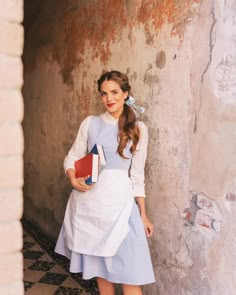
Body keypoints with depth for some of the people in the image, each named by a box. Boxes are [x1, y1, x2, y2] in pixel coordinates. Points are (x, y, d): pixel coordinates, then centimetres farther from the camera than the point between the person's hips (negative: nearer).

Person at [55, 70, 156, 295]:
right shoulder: (90, 123, 4)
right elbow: (72, 157, 7)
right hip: (88, 199, 2)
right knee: (98, 263, 14)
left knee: (129, 268, -2)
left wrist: (143, 214, 3)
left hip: (118, 199, -1)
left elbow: (137, 175, 4)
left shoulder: (138, 129, 2)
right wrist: (73, 179, -15)